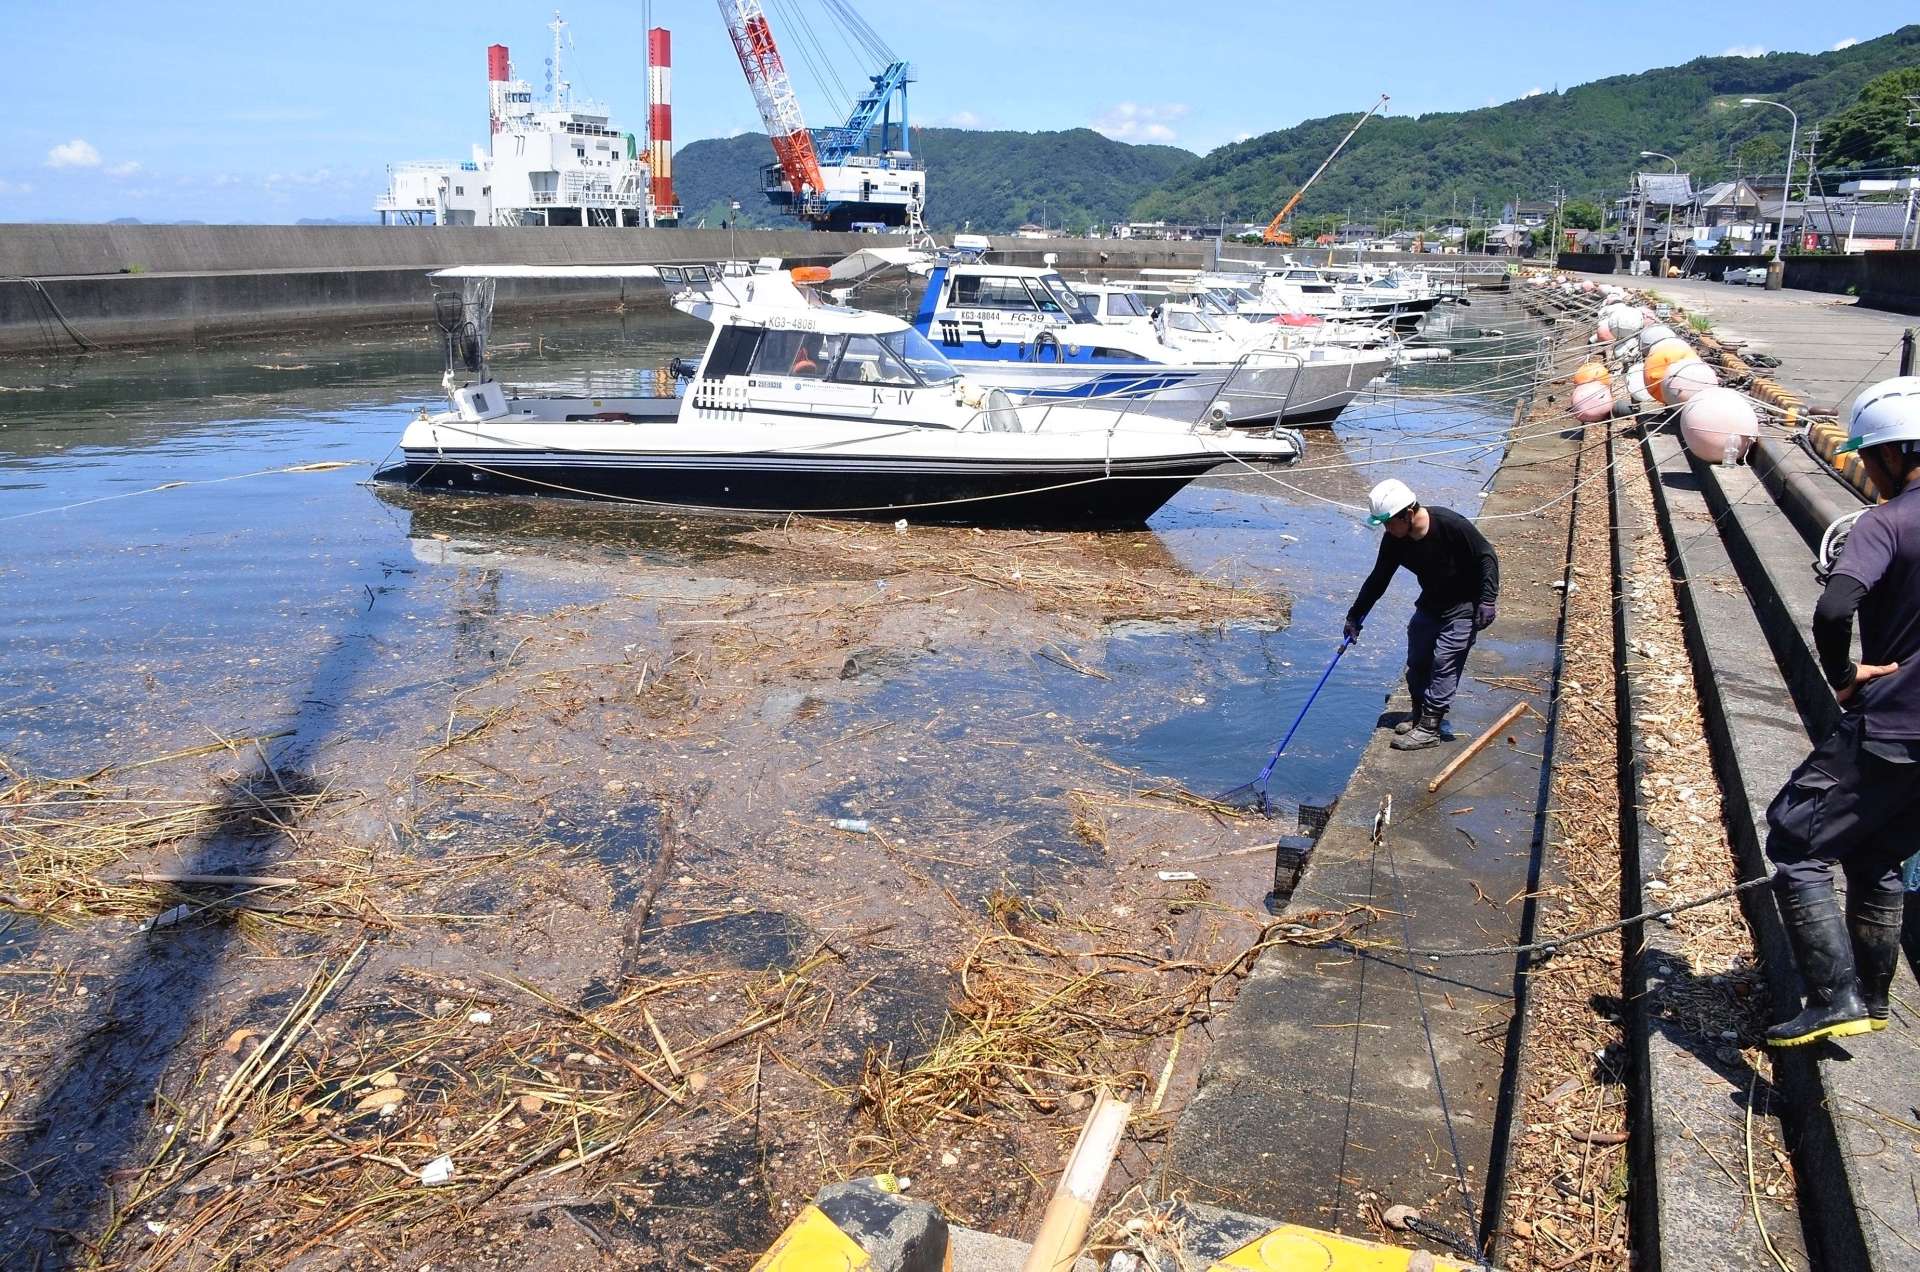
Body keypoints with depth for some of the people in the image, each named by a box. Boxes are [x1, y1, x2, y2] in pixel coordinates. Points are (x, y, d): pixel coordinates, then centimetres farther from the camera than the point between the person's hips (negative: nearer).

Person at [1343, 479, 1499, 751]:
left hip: (1463, 606, -6)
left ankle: (1430, 728, -2)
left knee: (1444, 662, -8)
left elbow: (1486, 557, -20)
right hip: (1430, 603, 6)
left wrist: (1487, 601, -23)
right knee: (1417, 661, 10)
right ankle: (1419, 713, 29)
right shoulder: (1394, 540, -12)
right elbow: (1378, 580, -1)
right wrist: (1356, 615, 0)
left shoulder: (1450, 524, -29)